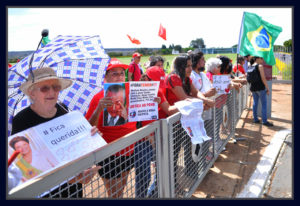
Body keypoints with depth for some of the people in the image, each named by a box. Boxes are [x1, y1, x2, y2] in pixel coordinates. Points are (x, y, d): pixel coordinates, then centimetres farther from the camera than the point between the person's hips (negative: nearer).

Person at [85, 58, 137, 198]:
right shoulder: (100, 98, -15)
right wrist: (99, 109, -38)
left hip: (129, 151, 6)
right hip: (110, 155, -6)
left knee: (122, 188, 23)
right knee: (114, 195, 7)